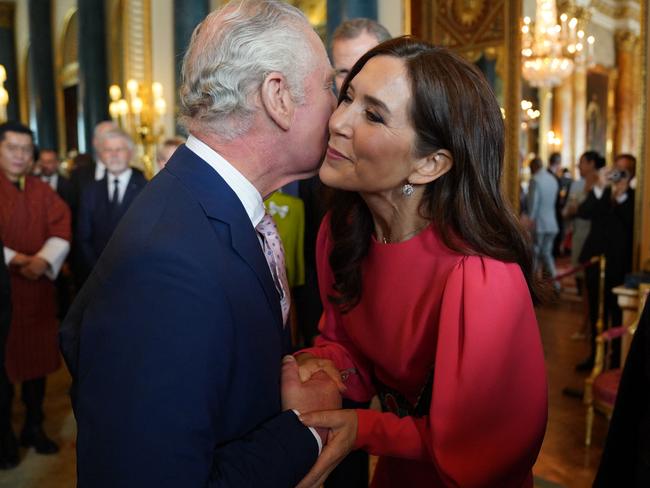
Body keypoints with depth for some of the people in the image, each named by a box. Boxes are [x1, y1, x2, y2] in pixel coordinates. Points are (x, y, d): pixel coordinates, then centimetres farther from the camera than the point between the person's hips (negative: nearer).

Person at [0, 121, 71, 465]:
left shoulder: (43, 192, 9)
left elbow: (62, 230, -2)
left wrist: (43, 259, -20)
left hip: (37, 290, 3)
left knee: (37, 359, 10)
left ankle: (34, 427, 26)